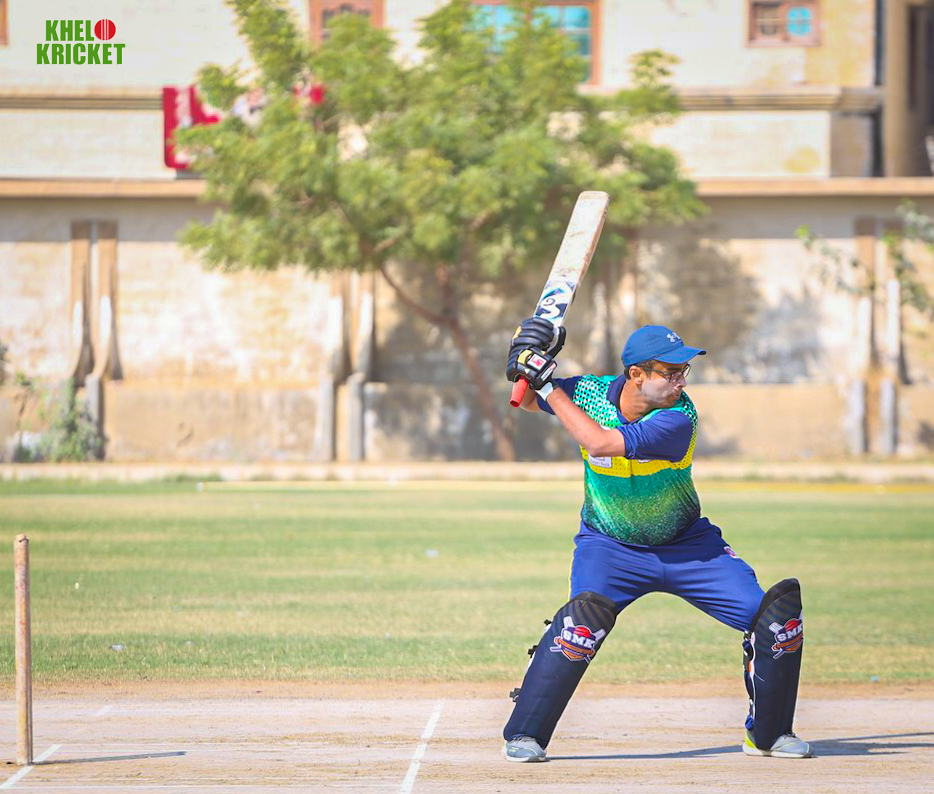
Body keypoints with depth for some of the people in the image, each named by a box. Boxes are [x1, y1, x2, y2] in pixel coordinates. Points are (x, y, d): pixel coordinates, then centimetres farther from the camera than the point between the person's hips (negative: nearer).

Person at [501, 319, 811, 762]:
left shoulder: (678, 417, -25)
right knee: (587, 611, -30)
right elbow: (527, 401, 6)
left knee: (773, 613, -11)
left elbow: (601, 443, -36)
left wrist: (550, 385, -31)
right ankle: (524, 735, -18)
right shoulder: (590, 394, -13)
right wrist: (530, 365, -16)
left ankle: (767, 733, 11)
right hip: (609, 546, 0)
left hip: (688, 544, 0)